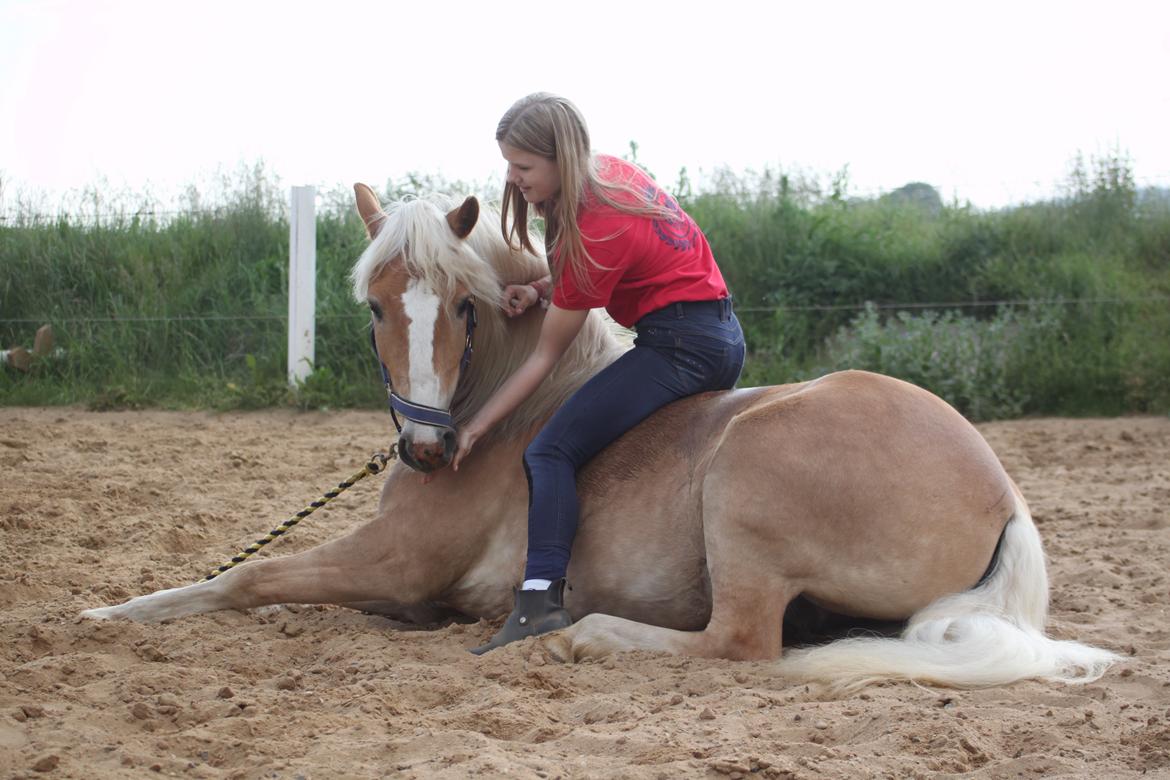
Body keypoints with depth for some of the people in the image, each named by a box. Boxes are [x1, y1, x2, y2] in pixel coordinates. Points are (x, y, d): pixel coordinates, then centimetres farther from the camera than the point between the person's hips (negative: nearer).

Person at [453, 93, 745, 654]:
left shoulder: (593, 230, -19)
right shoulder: (609, 172, 5)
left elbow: (546, 355, -13)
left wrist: (474, 427, -10)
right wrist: (542, 290, 3)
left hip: (680, 345, -11)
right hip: (722, 338, 11)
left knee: (551, 450, -18)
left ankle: (540, 601, -36)